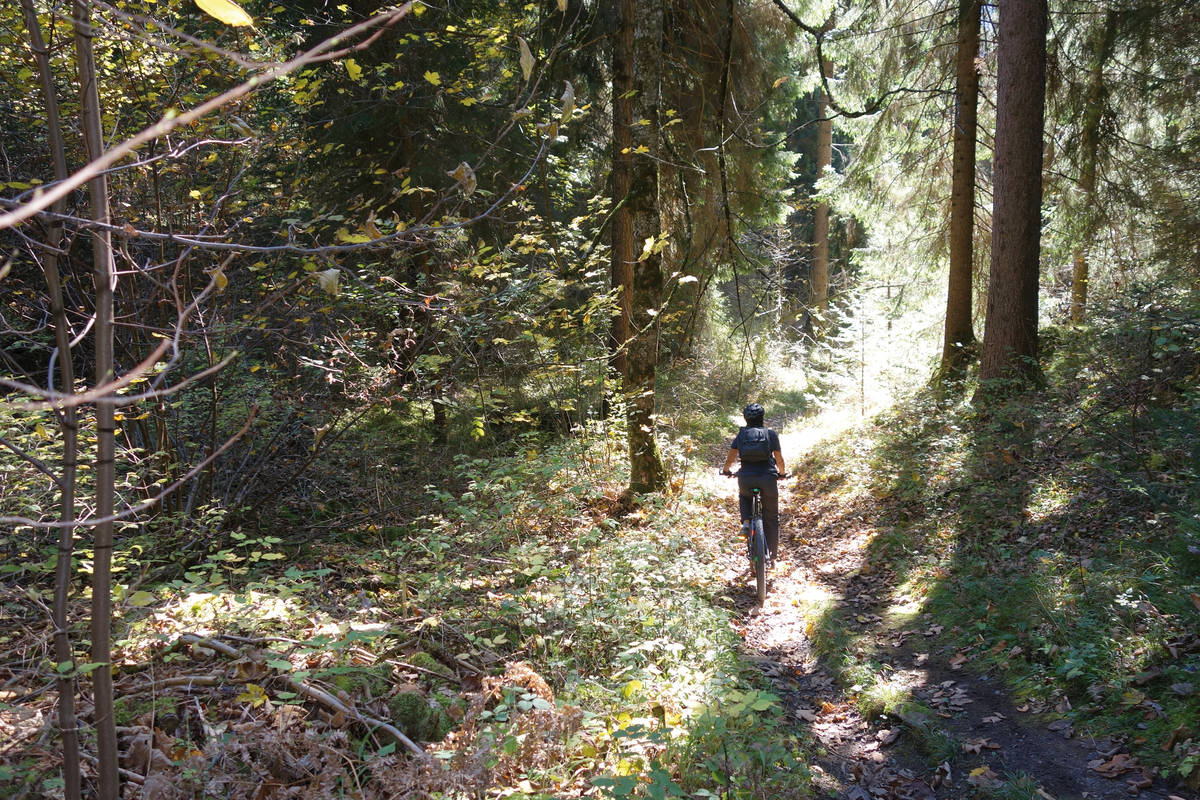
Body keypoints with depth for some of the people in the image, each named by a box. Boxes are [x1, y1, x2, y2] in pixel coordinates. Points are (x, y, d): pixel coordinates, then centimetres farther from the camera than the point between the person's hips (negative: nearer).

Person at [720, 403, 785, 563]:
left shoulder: (741, 434, 8)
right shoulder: (771, 434, 6)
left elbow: (730, 457, 5)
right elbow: (779, 458, 9)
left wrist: (726, 470, 25)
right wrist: (782, 473, 28)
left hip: (746, 479, 1)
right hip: (768, 478, -1)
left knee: (744, 496, 36)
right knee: (771, 517, 14)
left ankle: (746, 521, 9)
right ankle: (771, 554, 14)